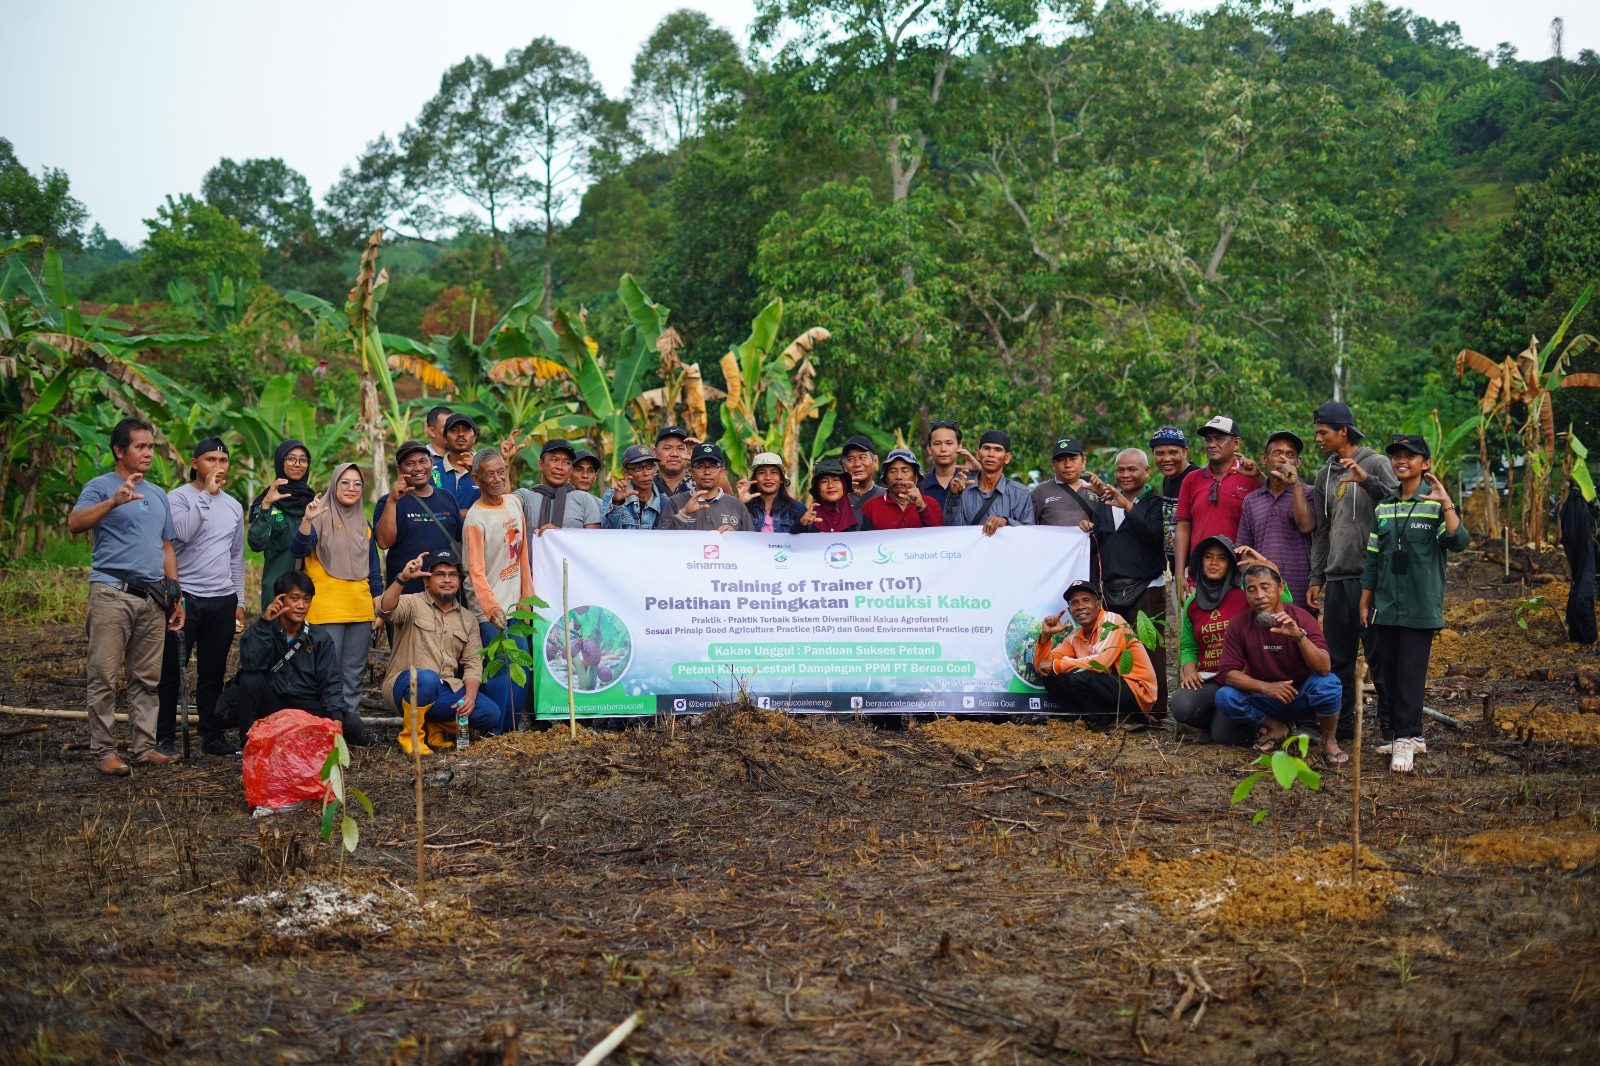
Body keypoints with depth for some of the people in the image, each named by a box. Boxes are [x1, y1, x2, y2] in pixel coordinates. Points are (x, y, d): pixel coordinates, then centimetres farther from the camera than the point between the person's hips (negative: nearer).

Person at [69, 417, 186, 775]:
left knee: (147, 679, 7)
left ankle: (144, 746, 12)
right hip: (112, 593, -6)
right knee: (105, 677, -5)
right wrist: (113, 502, -34)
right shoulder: (101, 487, -1)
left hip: (152, 596, 6)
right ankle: (103, 750, -1)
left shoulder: (158, 495, 19)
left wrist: (175, 596, 18)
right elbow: (75, 523, -19)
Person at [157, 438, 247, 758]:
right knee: (172, 671, 0)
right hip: (184, 596, -5)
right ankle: (164, 737, 7)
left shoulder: (233, 506, 14)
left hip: (223, 600, 5)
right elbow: (182, 533, -25)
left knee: (213, 673, 10)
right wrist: (206, 494, -22)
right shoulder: (178, 498, -4)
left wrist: (239, 601, 17)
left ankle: (213, 735, 15)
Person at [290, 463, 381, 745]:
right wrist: (307, 520, -34)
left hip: (360, 609, 6)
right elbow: (299, 549, -18)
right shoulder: (321, 517, -2)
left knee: (353, 672, 8)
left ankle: (351, 722, 13)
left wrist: (379, 606, 14)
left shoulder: (363, 524, 16)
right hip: (326, 609, -6)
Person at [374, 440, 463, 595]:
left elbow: (461, 540, 20)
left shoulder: (447, 498, 12)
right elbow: (384, 542, -15)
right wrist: (392, 501, -21)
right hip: (406, 590, -4)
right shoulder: (389, 502, 0)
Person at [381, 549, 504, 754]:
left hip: (445, 690, 5)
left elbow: (473, 663, 9)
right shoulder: (412, 604, 2)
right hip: (405, 684, -4)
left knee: (492, 715, -18)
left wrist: (470, 696, -10)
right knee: (427, 678, -40)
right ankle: (411, 735, -15)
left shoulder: (467, 619, 16)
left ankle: (434, 728, 6)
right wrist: (402, 579, -38)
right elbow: (386, 610, -21)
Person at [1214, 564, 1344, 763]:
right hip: (1265, 701, 2)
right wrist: (1265, 687, -27)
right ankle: (1275, 728, 2)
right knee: (1224, 697, -24)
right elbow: (1227, 672, -13)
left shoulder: (1301, 618, -16)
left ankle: (1329, 741, -6)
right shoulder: (1239, 625, -9)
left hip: (1302, 696, -2)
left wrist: (1299, 635, -44)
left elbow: (1324, 668, -27)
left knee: (1327, 683, -34)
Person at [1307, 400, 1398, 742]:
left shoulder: (1376, 464, -3)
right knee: (1337, 656, 9)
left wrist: (1366, 479, -28)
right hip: (1336, 577, 7)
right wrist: (1316, 577, 14)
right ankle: (1340, 723, 17)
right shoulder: (1325, 476, 16)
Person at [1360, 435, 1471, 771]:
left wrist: (1446, 503, -26)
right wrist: (1364, 603, 13)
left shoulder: (1435, 505, -3)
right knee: (1384, 672, 6)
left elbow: (1458, 542, -18)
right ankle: (1392, 733, 15)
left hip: (1420, 607, -5)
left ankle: (1406, 738, -1)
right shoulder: (1383, 509, 11)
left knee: (1411, 675, -5)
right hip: (1385, 606, 5)